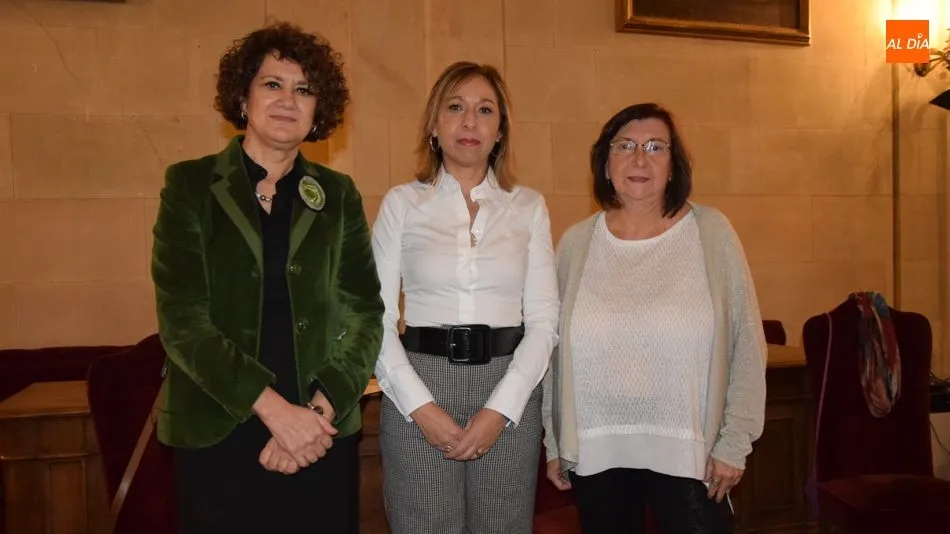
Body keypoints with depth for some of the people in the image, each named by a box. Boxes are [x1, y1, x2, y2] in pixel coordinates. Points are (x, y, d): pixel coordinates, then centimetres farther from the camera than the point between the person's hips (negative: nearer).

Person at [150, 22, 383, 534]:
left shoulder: (338, 195, 5)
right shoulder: (190, 184, -1)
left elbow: (366, 312, 1)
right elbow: (181, 320, -9)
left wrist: (323, 407, -13)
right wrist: (272, 407, -17)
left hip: (323, 436, 2)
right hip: (216, 434, -1)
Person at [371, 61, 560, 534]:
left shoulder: (529, 207, 5)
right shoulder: (402, 203, 1)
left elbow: (543, 319, 1)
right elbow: (376, 318, -1)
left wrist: (501, 408, -9)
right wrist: (420, 405, -12)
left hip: (510, 392, 1)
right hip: (420, 390, -1)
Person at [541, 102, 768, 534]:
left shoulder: (711, 231, -3)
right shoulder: (577, 242, 2)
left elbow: (746, 343, -1)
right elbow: (554, 347, 6)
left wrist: (735, 441, -4)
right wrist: (554, 442, 7)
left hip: (689, 449, -1)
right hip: (595, 450, 2)